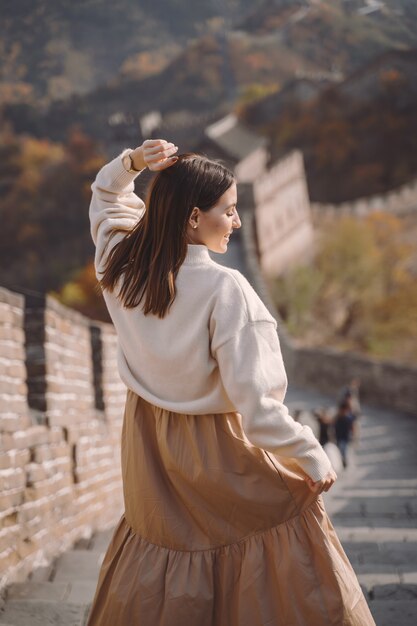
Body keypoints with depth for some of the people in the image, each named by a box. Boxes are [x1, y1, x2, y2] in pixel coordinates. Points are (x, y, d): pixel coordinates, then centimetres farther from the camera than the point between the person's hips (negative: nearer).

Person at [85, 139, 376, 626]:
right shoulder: (224, 289, -26)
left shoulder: (120, 266, -7)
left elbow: (105, 194, 15)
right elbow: (254, 401, -27)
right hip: (215, 451, -6)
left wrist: (132, 162, -4)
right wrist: (311, 456, -16)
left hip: (147, 447, 7)